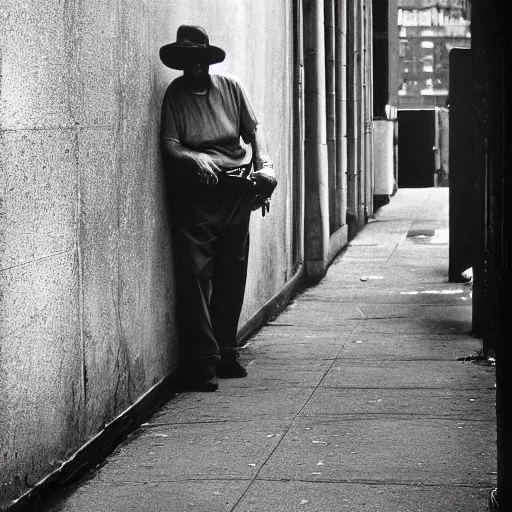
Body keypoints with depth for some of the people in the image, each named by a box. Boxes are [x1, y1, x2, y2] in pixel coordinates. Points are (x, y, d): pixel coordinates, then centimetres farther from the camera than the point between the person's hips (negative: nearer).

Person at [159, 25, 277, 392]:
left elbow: (254, 129, 9)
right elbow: (169, 144, -4)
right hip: (196, 192, -3)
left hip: (237, 191, 3)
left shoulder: (231, 87, 10)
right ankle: (202, 362, -9)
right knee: (196, 274, -10)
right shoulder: (175, 95, 2)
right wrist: (194, 159, -24)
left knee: (233, 275, 8)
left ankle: (226, 353, 20)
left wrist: (264, 166, -6)